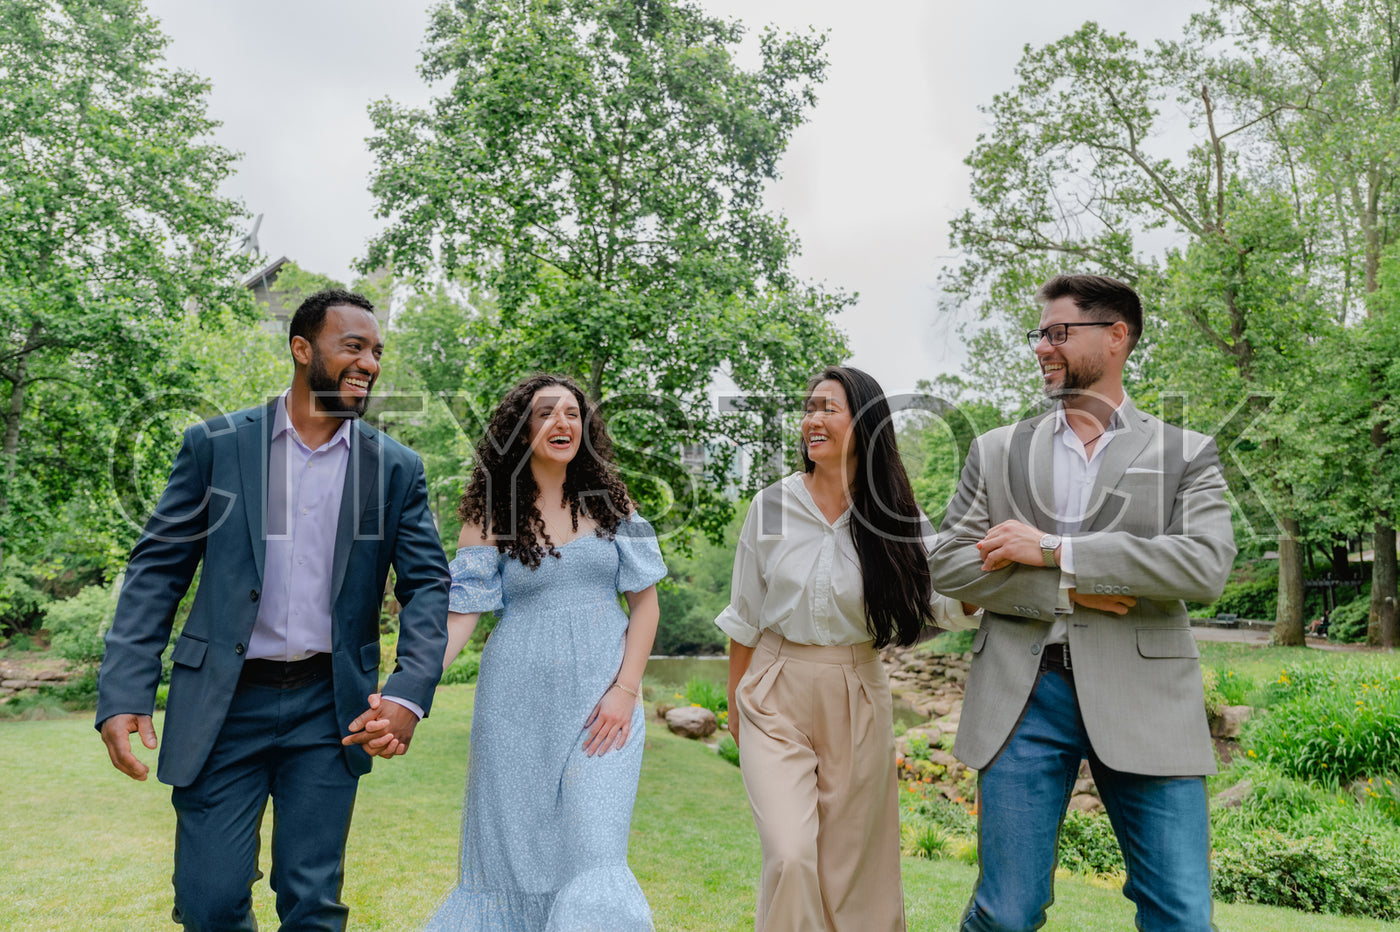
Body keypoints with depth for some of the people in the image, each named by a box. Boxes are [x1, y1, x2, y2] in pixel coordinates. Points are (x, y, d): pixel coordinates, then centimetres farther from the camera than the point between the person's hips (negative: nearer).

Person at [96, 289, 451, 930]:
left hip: (328, 708, 1)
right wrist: (123, 693, -8)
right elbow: (157, 570, 2)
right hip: (222, 706, 0)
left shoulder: (397, 469, 2)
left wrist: (409, 694, -15)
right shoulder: (215, 444, 0)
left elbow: (428, 586, 0)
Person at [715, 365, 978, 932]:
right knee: (790, 859, -11)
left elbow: (938, 604, -2)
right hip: (776, 696, 0)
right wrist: (735, 703, 11)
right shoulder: (772, 506, -2)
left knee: (850, 864, 10)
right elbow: (744, 618, 6)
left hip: (856, 698, 1)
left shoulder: (896, 517, -3)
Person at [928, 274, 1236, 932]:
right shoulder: (996, 452, 11)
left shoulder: (1185, 455, 8)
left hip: (1143, 700, 0)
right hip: (1024, 697, 1)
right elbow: (947, 564, 2)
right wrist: (1066, 591, -11)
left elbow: (1206, 566, -9)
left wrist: (1055, 549, -13)